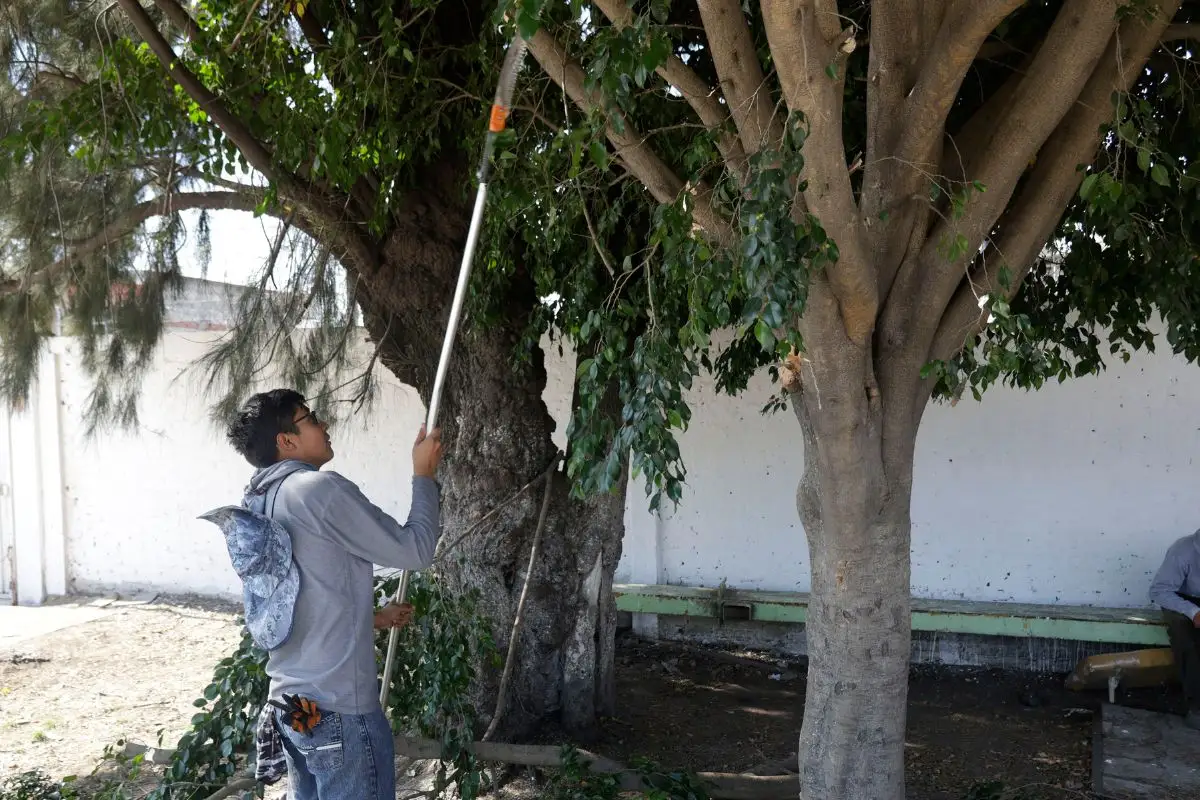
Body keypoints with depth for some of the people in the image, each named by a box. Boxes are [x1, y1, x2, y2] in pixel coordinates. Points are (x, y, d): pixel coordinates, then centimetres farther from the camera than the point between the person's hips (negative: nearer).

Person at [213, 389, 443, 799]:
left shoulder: (260, 502, 11)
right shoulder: (321, 489, -17)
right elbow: (414, 550, -13)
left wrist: (372, 617, 25)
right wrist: (424, 475, -1)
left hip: (290, 701, 9)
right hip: (338, 705, -9)